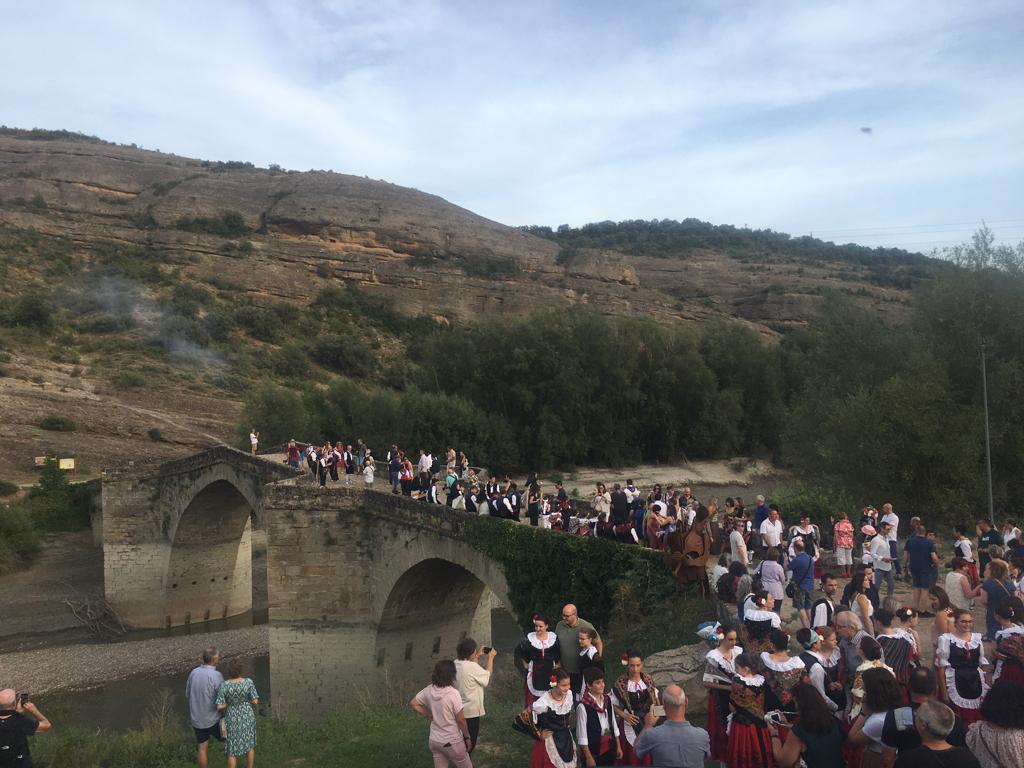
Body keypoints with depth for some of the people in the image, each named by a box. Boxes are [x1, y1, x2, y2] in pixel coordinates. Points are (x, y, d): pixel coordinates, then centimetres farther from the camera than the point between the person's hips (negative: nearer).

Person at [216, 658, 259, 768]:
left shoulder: (224, 685, -23)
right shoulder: (248, 682, -19)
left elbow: (219, 706, -21)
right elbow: (255, 701, -13)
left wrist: (229, 703, -2)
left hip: (232, 719, -1)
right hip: (247, 716, 1)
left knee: (232, 750, 14)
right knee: (249, 744, 22)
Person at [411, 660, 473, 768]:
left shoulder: (429, 690, -6)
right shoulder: (453, 693, -23)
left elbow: (413, 703, 6)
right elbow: (460, 720, -16)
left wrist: (429, 716, 8)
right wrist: (467, 737, -2)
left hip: (434, 741, 5)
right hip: (452, 742, -5)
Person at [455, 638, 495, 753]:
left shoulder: (456, 664, -3)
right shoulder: (472, 667, -27)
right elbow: (488, 676, -10)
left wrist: (478, 656, 16)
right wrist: (490, 658, 0)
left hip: (459, 709, 8)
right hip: (470, 711, -8)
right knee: (470, 741, 8)